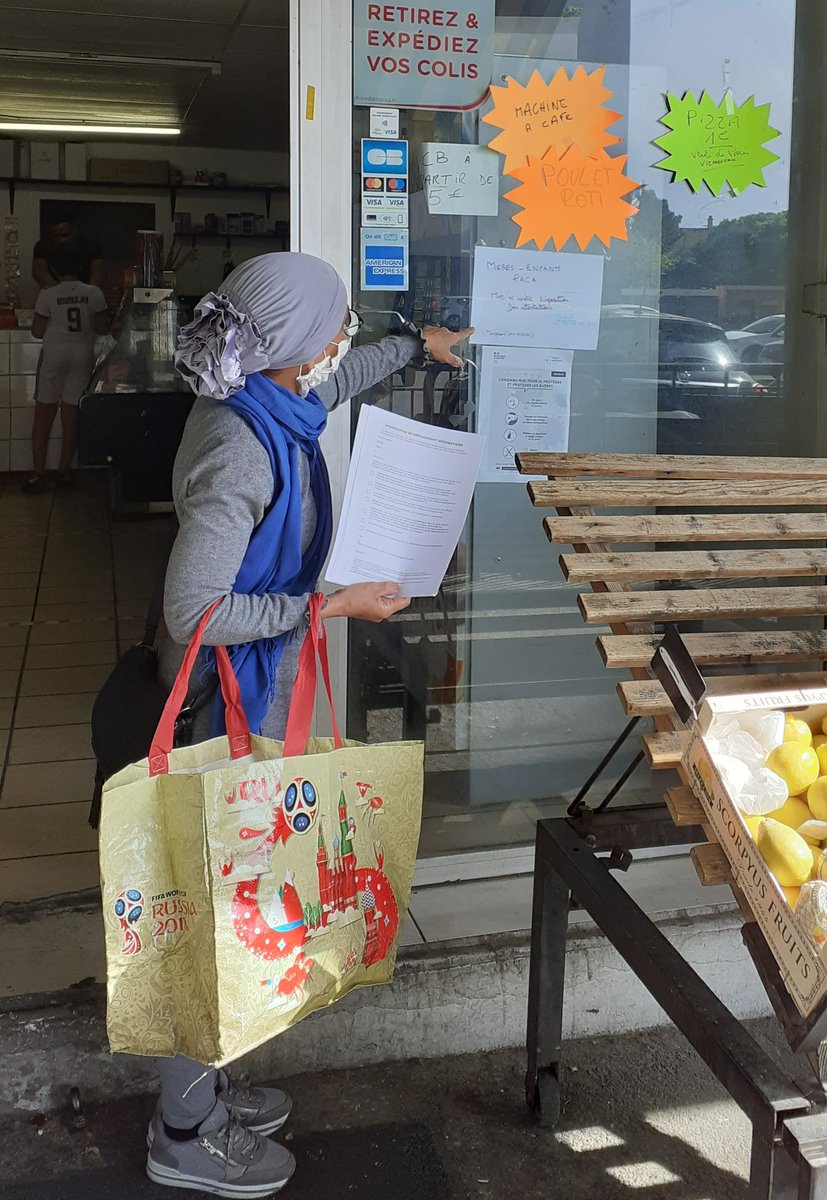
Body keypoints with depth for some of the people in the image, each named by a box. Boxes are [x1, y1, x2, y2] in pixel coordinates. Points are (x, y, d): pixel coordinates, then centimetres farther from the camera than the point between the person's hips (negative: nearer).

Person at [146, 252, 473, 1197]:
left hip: (256, 679, 10)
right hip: (228, 693, -10)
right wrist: (333, 605, -22)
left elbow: (335, 381, 26)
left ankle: (198, 1087, 38)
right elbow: (196, 611, -29)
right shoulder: (239, 448, -28)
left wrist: (415, 347, 38)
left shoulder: (268, 402, 0)